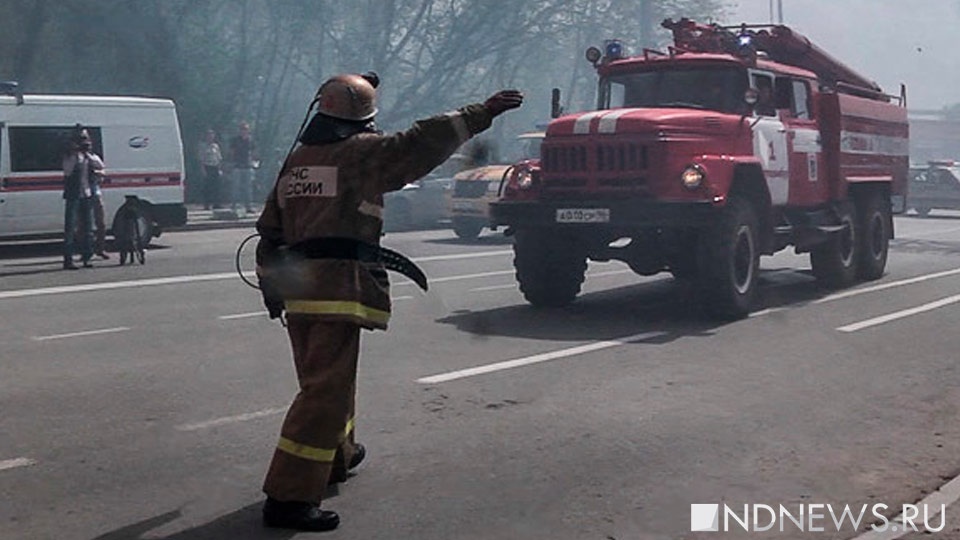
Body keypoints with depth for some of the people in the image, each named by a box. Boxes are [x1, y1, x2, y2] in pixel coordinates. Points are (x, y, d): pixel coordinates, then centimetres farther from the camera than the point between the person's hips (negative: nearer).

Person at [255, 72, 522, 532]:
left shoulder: (296, 161, 18)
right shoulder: (362, 153, -5)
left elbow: (270, 231, 19)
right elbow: (421, 145, -11)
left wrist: (271, 286, 26)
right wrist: (481, 114, -6)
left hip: (297, 289, 9)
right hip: (339, 285, -9)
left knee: (324, 378, 26)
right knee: (326, 391, -8)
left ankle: (337, 456, 47)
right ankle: (288, 498, -10)